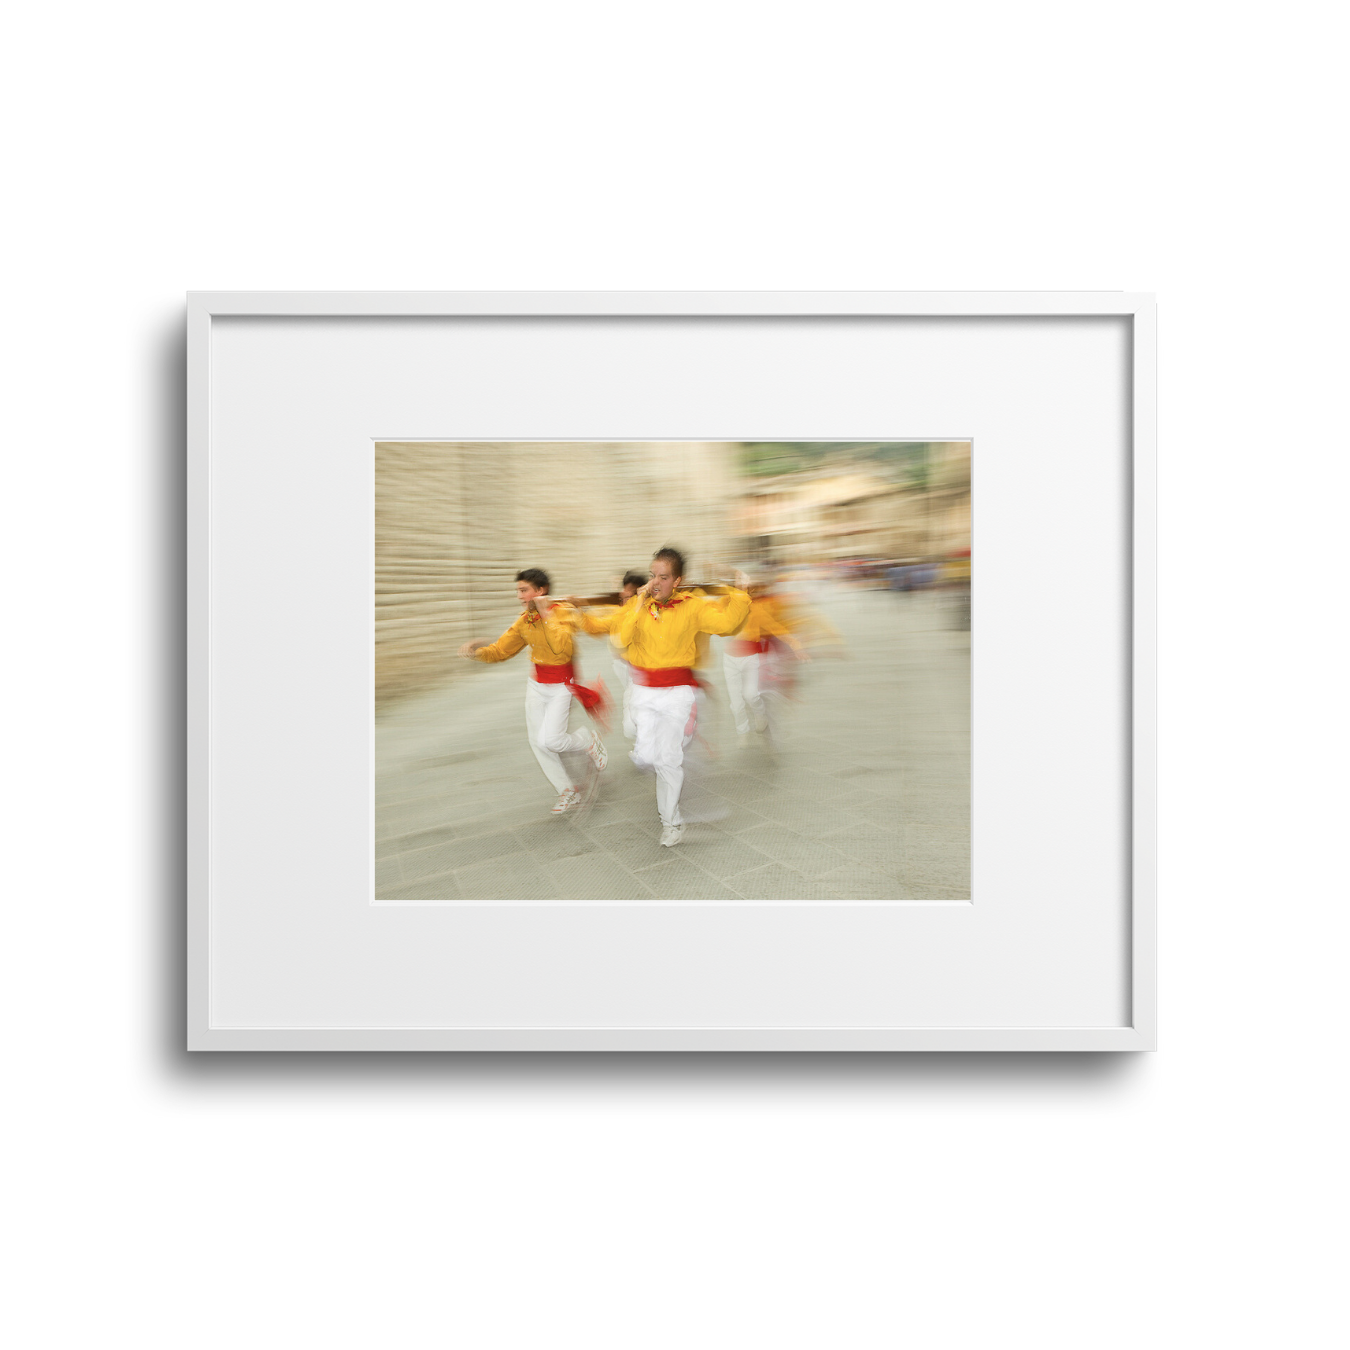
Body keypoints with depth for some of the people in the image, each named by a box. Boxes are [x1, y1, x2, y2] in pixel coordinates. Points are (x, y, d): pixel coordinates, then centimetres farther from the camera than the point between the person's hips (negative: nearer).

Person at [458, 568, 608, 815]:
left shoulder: (561, 612, -17)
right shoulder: (524, 620, 1)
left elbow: (562, 648, -34)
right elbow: (501, 650, 3)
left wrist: (547, 615, -30)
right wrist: (477, 652, -16)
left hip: (561, 686, -6)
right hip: (536, 684, 6)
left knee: (549, 741, -17)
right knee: (537, 743, 7)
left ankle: (589, 740, 15)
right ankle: (568, 792, 24)